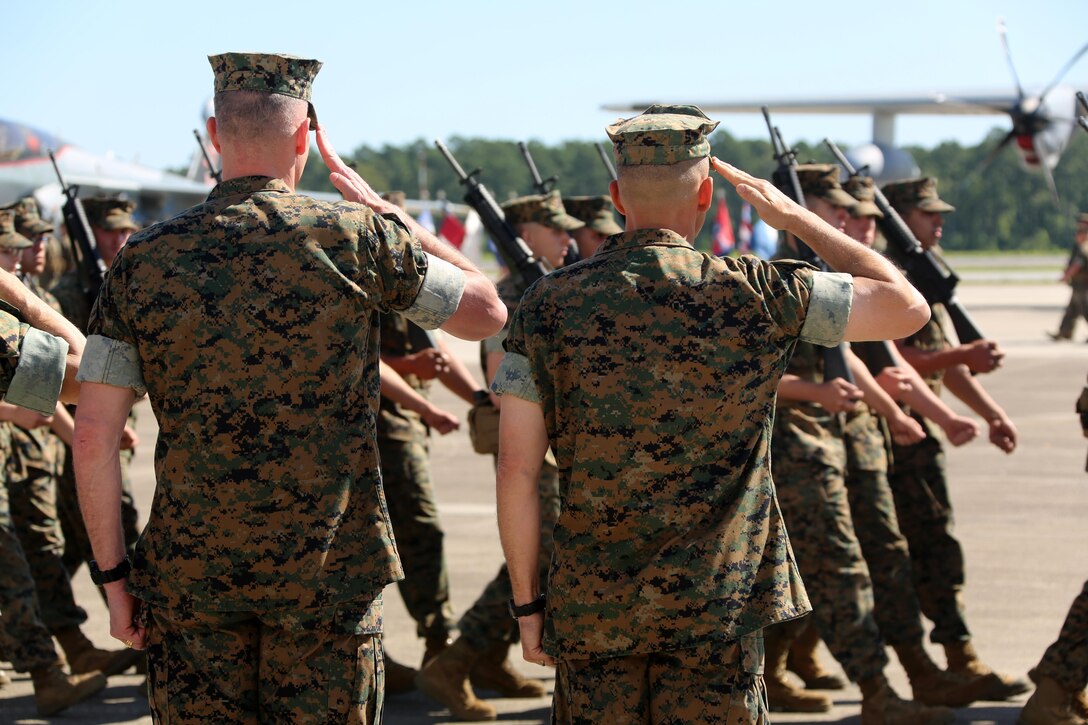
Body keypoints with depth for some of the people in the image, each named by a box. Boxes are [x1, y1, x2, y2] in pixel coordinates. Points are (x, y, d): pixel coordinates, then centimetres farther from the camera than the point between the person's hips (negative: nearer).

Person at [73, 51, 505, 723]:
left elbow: (94, 436, -3)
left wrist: (114, 573, 6)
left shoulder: (145, 258, -1)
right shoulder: (355, 238, -7)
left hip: (190, 569, 2)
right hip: (329, 569, -2)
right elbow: (488, 311, 7)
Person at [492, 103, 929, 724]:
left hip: (589, 608, 2)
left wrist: (527, 603, 6)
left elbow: (517, 470, -3)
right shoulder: (757, 295, -7)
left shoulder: (551, 304, -2)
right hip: (716, 606, -2)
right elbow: (906, 306, 3)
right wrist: (795, 216, 10)